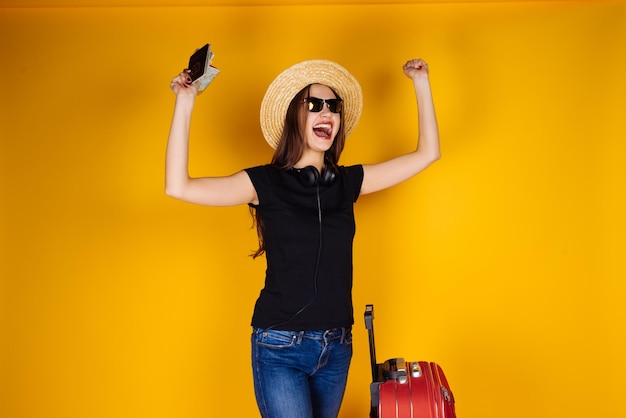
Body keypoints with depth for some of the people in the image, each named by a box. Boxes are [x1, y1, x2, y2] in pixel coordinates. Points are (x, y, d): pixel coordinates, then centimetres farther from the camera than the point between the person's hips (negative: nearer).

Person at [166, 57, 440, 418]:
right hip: (280, 348, -4)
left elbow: (427, 154, 9)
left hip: (337, 347, 4)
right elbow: (178, 186, -17)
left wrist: (422, 83, 6)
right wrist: (185, 103, -19)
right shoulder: (265, 182, -6)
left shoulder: (348, 182, 5)